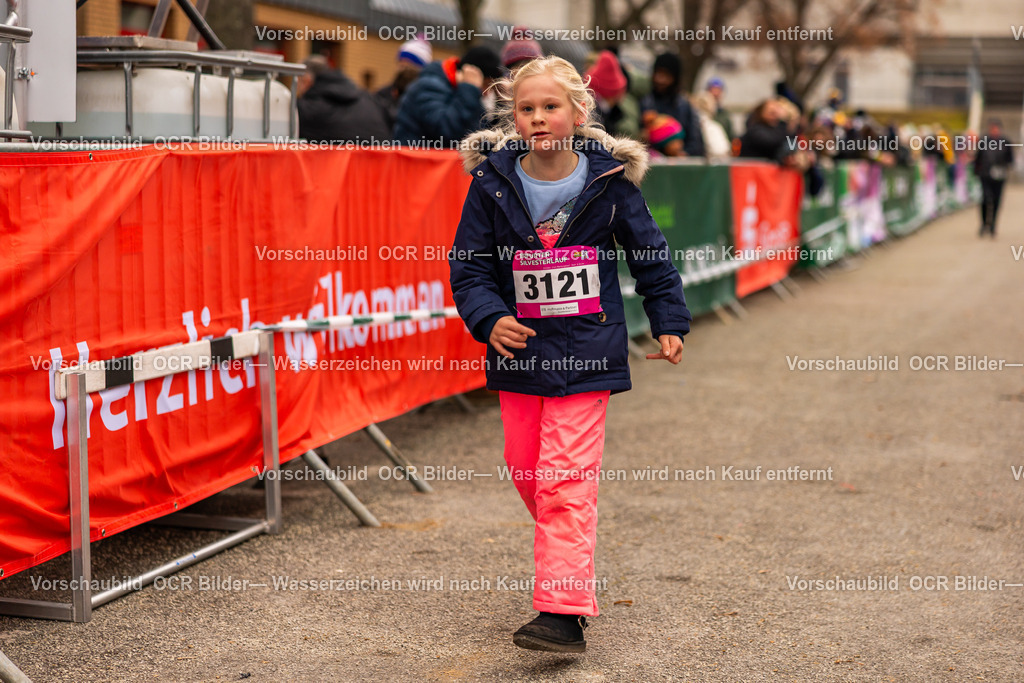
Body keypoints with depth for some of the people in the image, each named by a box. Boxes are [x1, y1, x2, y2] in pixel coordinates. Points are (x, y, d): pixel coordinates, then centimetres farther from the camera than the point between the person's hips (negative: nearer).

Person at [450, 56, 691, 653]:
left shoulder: (609, 179, -4)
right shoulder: (493, 182, -3)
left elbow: (651, 254, 7)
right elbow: (469, 265, -1)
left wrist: (669, 323, 6)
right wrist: (490, 318, -17)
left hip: (586, 353, -3)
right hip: (519, 350, 3)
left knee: (567, 481, -9)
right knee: (526, 468, 13)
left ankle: (564, 612, -7)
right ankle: (573, 563, 38)